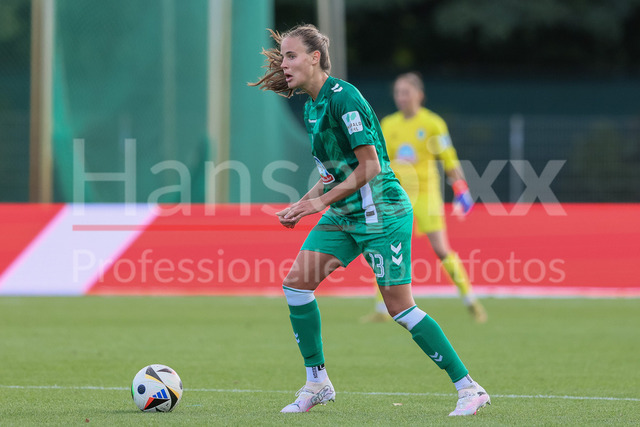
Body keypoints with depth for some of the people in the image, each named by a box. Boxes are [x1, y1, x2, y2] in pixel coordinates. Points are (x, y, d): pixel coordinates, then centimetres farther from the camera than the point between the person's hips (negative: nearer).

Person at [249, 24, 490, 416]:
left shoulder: (343, 98, -17)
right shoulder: (312, 105, 11)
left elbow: (369, 166, -20)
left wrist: (320, 202, -19)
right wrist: (302, 204, 9)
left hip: (382, 212, -9)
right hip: (344, 215, 9)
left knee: (399, 306, -10)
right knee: (297, 282, -1)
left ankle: (469, 389, -2)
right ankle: (317, 383, 10)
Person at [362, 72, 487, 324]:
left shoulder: (433, 124, -5)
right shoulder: (388, 125, 7)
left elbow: (449, 159, -3)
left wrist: (460, 190, -5)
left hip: (425, 193, -4)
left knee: (441, 250, -7)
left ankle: (471, 302, 8)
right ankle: (381, 310, 1)